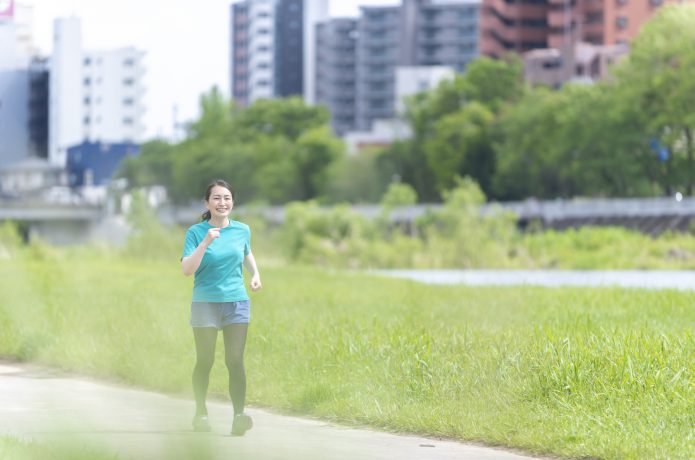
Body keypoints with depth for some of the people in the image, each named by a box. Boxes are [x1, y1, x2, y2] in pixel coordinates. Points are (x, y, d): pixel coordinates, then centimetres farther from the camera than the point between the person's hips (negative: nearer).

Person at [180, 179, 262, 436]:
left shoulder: (242, 230, 6)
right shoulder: (196, 232, -5)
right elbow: (186, 270, -14)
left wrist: (255, 274, 9)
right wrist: (205, 243, -24)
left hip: (237, 302, 2)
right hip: (205, 304, -2)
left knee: (235, 360, -10)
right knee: (205, 362, 5)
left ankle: (239, 416, -17)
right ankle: (201, 414, 22)